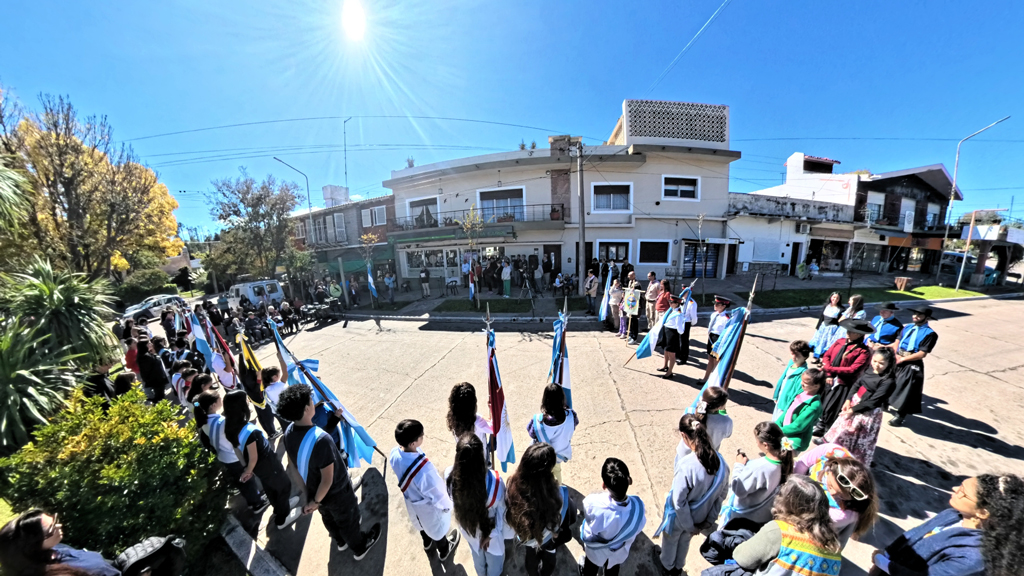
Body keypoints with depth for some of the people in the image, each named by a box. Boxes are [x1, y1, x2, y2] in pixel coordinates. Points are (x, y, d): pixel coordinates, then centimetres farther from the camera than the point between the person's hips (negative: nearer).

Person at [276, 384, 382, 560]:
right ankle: (360, 548, 51)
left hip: (313, 490, 6)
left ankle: (340, 542, 62)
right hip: (336, 492, -6)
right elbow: (328, 480, -32)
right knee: (348, 520, 24)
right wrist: (316, 502, -11)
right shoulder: (321, 440, -42)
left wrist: (308, 492, 16)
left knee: (328, 517, 34)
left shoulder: (289, 432, -18)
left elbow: (294, 465, 0)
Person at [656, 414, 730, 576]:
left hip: (680, 517, -4)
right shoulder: (720, 460, -21)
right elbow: (722, 494, -6)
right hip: (701, 517, 5)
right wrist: (709, 520, 6)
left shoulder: (686, 465, -39)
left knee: (670, 540, 29)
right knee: (685, 540, 35)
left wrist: (690, 526, -9)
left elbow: (679, 502, -28)